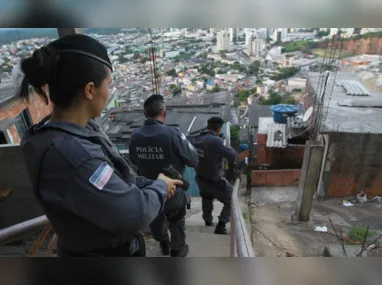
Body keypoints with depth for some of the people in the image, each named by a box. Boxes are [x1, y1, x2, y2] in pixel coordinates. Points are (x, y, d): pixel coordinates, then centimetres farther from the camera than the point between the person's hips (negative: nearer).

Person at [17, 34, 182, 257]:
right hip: (99, 252, -7)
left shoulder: (84, 129, -7)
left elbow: (118, 176, 5)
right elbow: (135, 213, -32)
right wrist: (160, 186, -14)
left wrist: (151, 183, -5)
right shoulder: (69, 153, -36)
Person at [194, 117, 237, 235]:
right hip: (214, 180, -8)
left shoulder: (198, 139, -3)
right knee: (232, 200, 10)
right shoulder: (216, 141, -26)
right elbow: (233, 156, -22)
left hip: (200, 178, 8)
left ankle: (208, 220, 50)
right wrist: (226, 144, -3)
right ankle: (220, 226, 8)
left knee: (207, 198, 32)